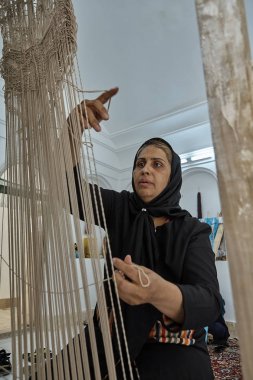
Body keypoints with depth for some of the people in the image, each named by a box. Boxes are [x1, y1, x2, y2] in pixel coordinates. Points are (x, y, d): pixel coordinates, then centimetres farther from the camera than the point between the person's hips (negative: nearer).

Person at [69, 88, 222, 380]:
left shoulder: (193, 230, -6)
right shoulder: (120, 208, 0)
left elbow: (209, 303, -20)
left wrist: (159, 292, -42)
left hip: (175, 352, -1)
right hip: (118, 339, 2)